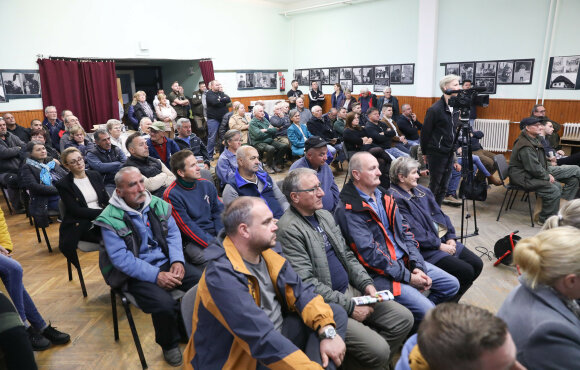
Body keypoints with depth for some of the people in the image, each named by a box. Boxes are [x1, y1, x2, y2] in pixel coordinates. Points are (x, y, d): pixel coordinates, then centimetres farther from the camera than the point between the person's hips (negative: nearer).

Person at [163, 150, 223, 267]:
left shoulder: (206, 185, 8)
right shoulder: (171, 195, -8)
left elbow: (219, 212, 9)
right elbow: (187, 227, -12)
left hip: (215, 234, 6)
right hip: (192, 241, -5)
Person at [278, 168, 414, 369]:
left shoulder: (325, 215, 9)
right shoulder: (289, 230, -18)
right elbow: (307, 283, -21)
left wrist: (366, 283, 0)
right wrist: (350, 307, -17)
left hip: (350, 290, 9)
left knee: (404, 319, 3)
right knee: (378, 349, -18)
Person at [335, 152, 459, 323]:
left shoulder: (383, 196, 10)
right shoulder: (348, 211, -17)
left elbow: (404, 231, 9)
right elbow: (369, 254, -21)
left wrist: (418, 266, -4)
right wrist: (408, 277, -17)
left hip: (404, 261, 8)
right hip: (380, 274, -8)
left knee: (452, 284, 10)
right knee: (428, 312, -18)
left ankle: (416, 309, 23)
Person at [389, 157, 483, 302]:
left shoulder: (422, 190, 14)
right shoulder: (395, 199, -16)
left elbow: (440, 214, 15)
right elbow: (414, 232, -20)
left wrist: (451, 237, 1)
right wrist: (439, 245, -16)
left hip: (444, 240, 9)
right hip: (425, 249, -9)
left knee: (477, 264, 3)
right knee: (466, 271, -17)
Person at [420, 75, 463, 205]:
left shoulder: (456, 108, 10)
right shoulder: (435, 109, -13)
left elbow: (455, 131, 17)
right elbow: (425, 132, -8)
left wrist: (454, 152, 14)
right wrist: (425, 153, 0)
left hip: (449, 154, 7)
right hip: (436, 154, -7)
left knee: (443, 187, 12)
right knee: (434, 186, 2)